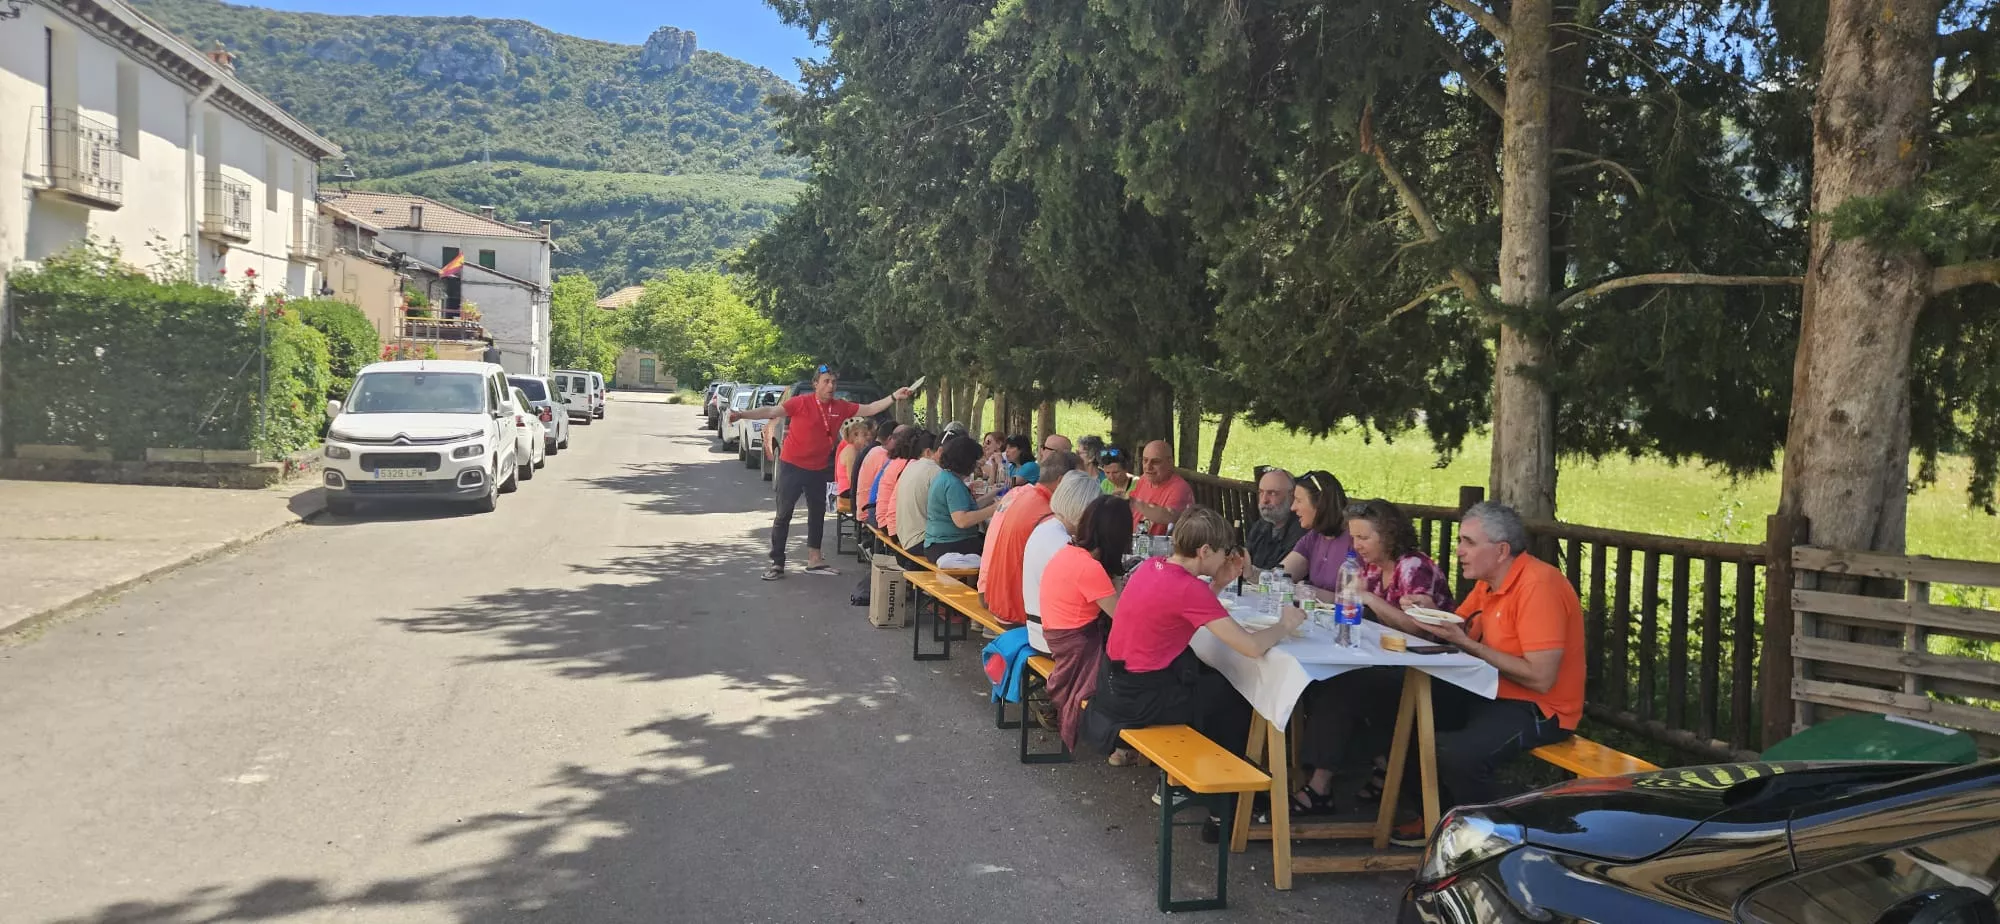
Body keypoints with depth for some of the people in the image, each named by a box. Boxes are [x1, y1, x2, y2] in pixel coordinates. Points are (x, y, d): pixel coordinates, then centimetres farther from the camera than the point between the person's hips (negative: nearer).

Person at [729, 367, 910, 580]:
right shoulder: (801, 403, -14)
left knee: (817, 514, 15)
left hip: (818, 469, 6)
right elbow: (771, 411, -16)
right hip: (792, 466, -6)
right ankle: (777, 563, 4)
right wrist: (742, 415, -25)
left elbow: (869, 409, 6)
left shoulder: (840, 407, 0)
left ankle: (814, 560, 28)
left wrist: (894, 397, -1)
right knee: (783, 515, -2)